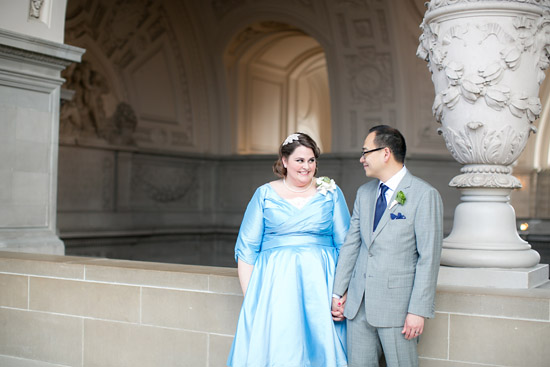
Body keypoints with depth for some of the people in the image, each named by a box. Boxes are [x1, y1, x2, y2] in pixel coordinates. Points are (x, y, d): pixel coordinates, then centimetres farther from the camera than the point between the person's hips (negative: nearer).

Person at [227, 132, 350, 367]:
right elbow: (246, 248, 6)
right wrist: (249, 295, -3)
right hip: (274, 282, 0)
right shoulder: (265, 194, 6)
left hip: (319, 283, 1)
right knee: (274, 347, -3)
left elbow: (346, 245, 6)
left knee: (320, 346, -1)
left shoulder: (331, 193, 7)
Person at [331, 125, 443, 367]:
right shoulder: (364, 193, 11)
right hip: (358, 303, 6)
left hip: (397, 304, -6)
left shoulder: (425, 195, -9)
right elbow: (351, 244, 12)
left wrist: (419, 310, -15)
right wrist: (338, 292, 8)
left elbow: (429, 258, -12)